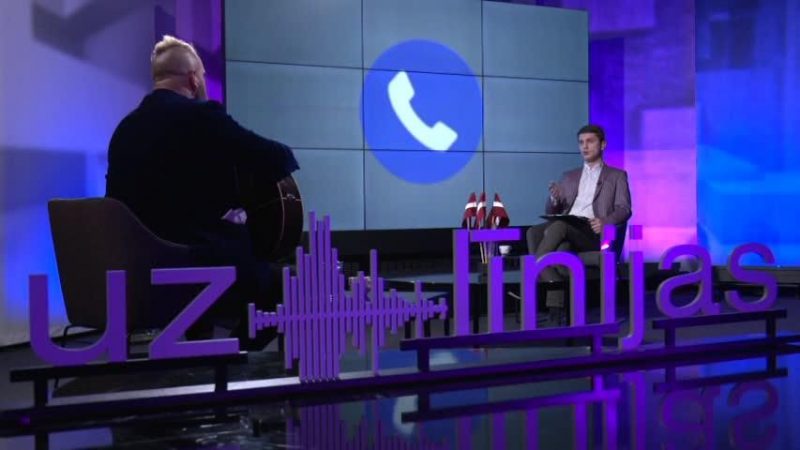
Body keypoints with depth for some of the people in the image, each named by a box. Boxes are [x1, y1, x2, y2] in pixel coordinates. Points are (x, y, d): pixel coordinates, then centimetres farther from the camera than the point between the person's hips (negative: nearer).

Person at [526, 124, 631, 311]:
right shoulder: (569, 176, 29)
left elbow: (624, 210, 3)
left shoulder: (617, 176, 18)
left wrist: (605, 221, -20)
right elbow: (551, 211, 22)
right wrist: (554, 199, -4)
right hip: (564, 229, 4)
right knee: (533, 232, -31)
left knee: (558, 226, -37)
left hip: (591, 232, -4)